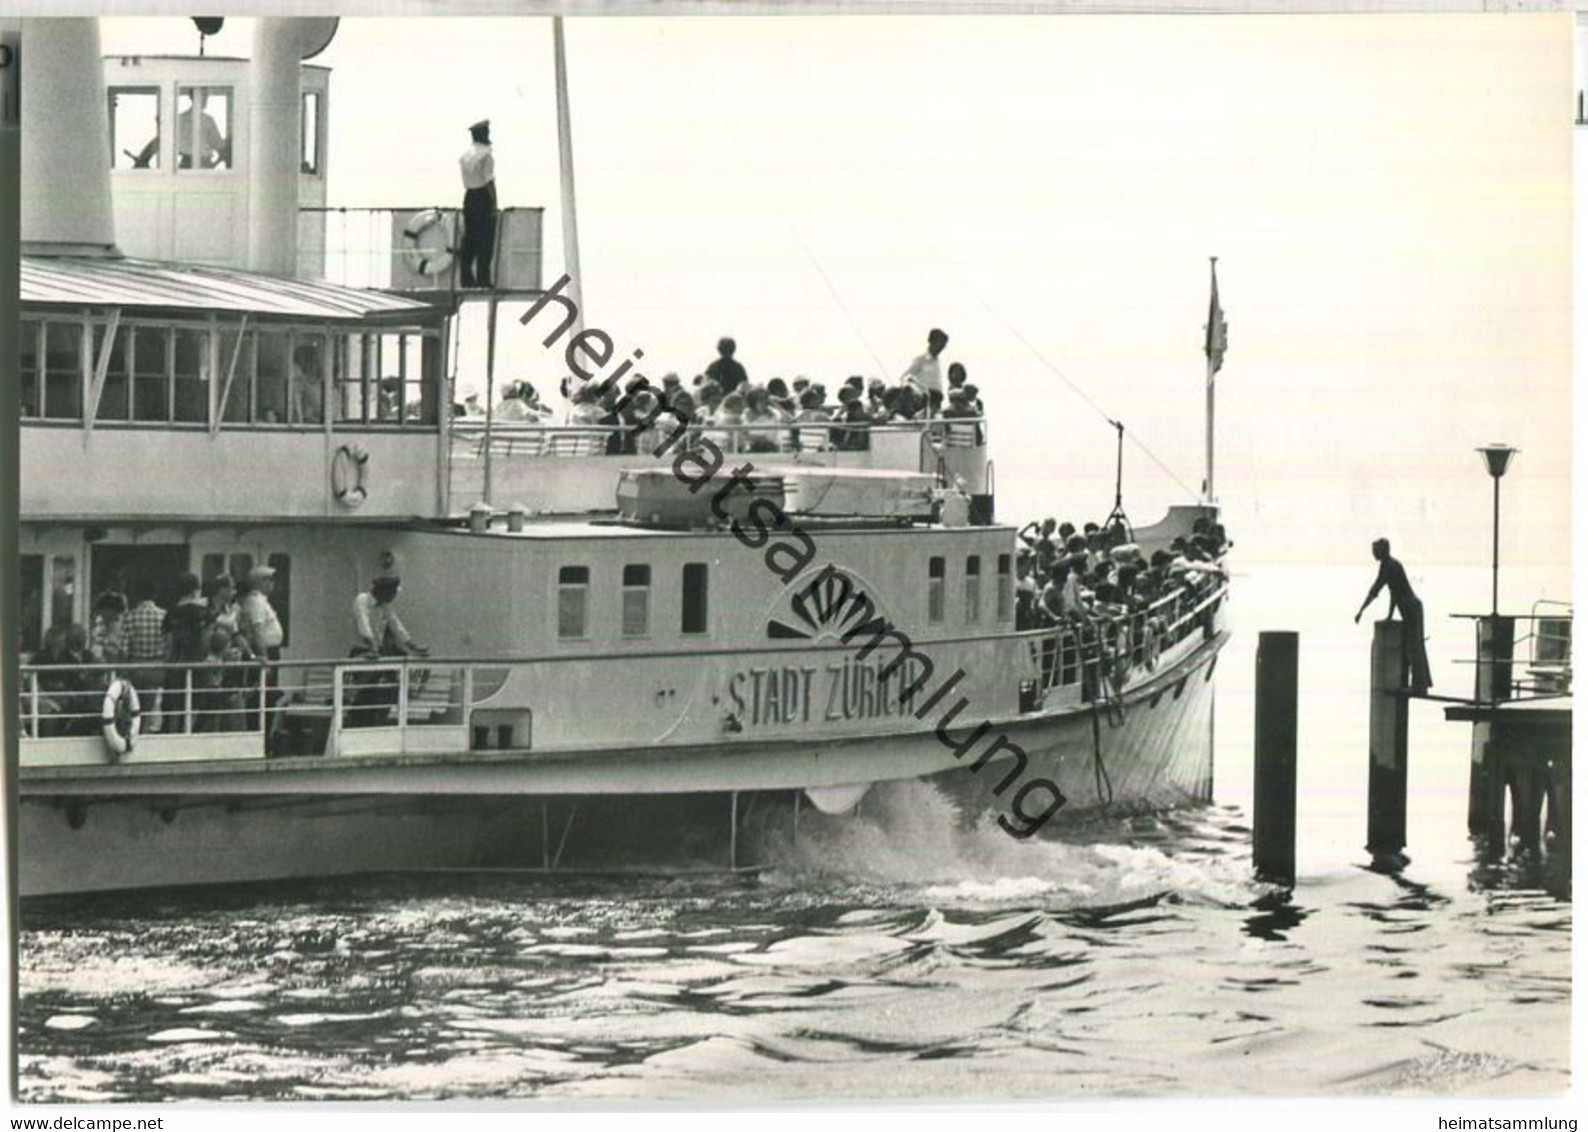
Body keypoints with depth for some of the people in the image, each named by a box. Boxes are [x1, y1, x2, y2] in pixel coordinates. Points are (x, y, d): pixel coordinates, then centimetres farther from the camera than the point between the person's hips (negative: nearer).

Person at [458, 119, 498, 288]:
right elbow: (489, 181, -16)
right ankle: (483, 279, -5)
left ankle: (467, 279, 9)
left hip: (469, 196, 7)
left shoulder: (465, 155, 11)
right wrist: (494, 202, -13)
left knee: (469, 240, 9)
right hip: (484, 198, -7)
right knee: (485, 241, -4)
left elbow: (465, 180, 12)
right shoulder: (485, 154, -12)